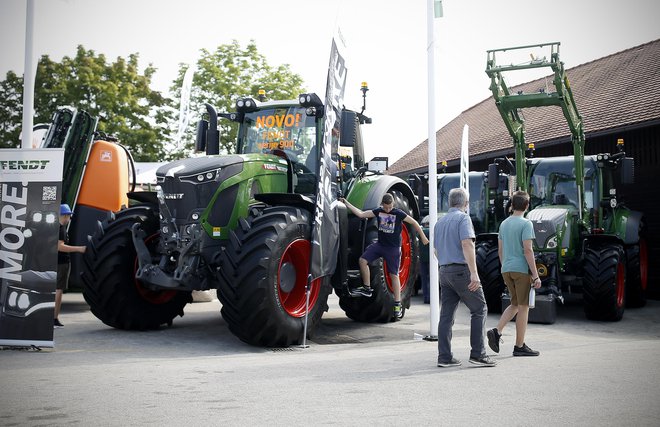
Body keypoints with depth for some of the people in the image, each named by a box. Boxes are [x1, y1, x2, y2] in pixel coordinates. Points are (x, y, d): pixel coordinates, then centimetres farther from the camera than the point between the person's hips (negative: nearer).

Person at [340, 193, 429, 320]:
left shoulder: (399, 213, -10)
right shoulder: (378, 211, 2)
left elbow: (414, 222, -2)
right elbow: (361, 214, 3)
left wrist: (423, 237, 2)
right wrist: (346, 203, 0)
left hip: (393, 248, -4)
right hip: (379, 244, 4)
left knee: (394, 275, -2)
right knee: (363, 260, -11)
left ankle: (398, 305, 5)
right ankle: (367, 289, 5)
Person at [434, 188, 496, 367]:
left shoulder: (439, 222, 17)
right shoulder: (463, 218, -7)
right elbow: (467, 245, -19)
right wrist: (474, 273, -23)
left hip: (444, 271, 8)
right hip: (461, 270, -8)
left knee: (446, 315, 6)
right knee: (479, 309, 1)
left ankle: (444, 357, 5)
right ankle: (477, 354, -2)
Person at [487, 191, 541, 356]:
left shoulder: (503, 224, 12)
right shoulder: (526, 224, -9)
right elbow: (528, 250, -15)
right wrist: (535, 275, -14)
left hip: (506, 270, 7)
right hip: (521, 269, -7)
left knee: (515, 304, 17)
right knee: (523, 307, 1)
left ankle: (497, 331, -1)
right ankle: (519, 346, 4)